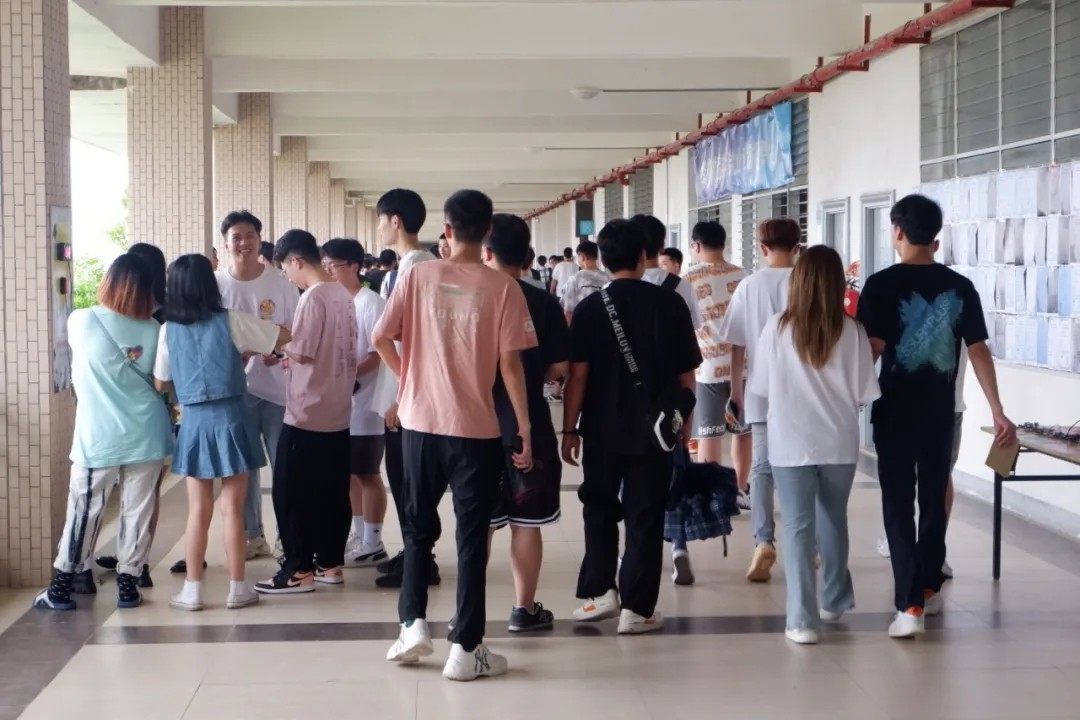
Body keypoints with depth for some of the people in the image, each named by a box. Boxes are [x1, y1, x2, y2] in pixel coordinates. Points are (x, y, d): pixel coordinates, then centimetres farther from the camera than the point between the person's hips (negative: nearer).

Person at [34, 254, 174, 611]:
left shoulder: (80, 321, -6)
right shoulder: (153, 329, 0)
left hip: (99, 436, -2)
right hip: (146, 433, 2)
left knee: (83, 511, 6)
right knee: (137, 511, 9)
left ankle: (61, 587, 13)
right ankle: (128, 584, 14)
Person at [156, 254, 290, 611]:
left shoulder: (169, 330, -1)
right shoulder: (231, 321, -6)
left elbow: (161, 383, 8)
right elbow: (285, 336, 2)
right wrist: (246, 350, 18)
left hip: (195, 421, 2)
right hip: (231, 418, -1)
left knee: (198, 510, 9)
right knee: (232, 508, 4)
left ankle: (192, 589, 11)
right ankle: (237, 588, 9)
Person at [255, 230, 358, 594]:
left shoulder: (312, 298, -17)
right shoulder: (343, 295, 9)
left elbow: (302, 353, -17)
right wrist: (287, 349, 16)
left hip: (307, 414, -8)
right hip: (338, 412, 8)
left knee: (293, 493, 0)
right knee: (333, 492, 13)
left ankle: (299, 569, 3)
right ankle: (330, 563, 19)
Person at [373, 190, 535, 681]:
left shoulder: (417, 276, -2)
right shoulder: (502, 287, -8)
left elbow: (381, 338, -1)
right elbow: (509, 363, -10)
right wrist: (525, 427, -2)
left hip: (420, 422, 2)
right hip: (476, 428, -2)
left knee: (418, 528, 20)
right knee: (472, 537, 5)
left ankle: (413, 624, 15)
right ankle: (466, 648, 7)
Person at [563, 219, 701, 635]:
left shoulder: (590, 308, -5)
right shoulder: (670, 305, -3)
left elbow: (577, 374, -7)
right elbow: (686, 375, 1)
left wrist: (570, 429, -1)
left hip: (602, 431, 0)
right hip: (654, 430, 0)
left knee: (600, 511, 18)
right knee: (644, 518, 6)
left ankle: (599, 592, 11)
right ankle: (636, 609, 6)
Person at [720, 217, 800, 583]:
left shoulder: (749, 285, 0)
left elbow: (737, 345, 3)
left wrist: (736, 388, 14)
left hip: (761, 391, 1)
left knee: (762, 468, 2)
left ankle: (764, 542, -14)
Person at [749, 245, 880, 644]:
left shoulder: (777, 328, -8)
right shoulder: (851, 331, -8)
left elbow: (761, 386, 0)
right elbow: (864, 393, -4)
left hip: (791, 443, -2)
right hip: (839, 443, 2)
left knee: (798, 527, 1)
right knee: (833, 520, 21)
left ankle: (802, 619, -5)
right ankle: (834, 600, 37)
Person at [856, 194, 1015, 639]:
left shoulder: (882, 284, -9)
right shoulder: (960, 287, 1)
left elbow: (872, 349, -13)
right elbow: (978, 351, 1)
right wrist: (998, 413, 3)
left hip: (895, 410, -3)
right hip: (940, 411, 3)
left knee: (899, 504, 0)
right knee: (934, 498, 18)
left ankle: (910, 605, -10)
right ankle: (929, 587, 31)